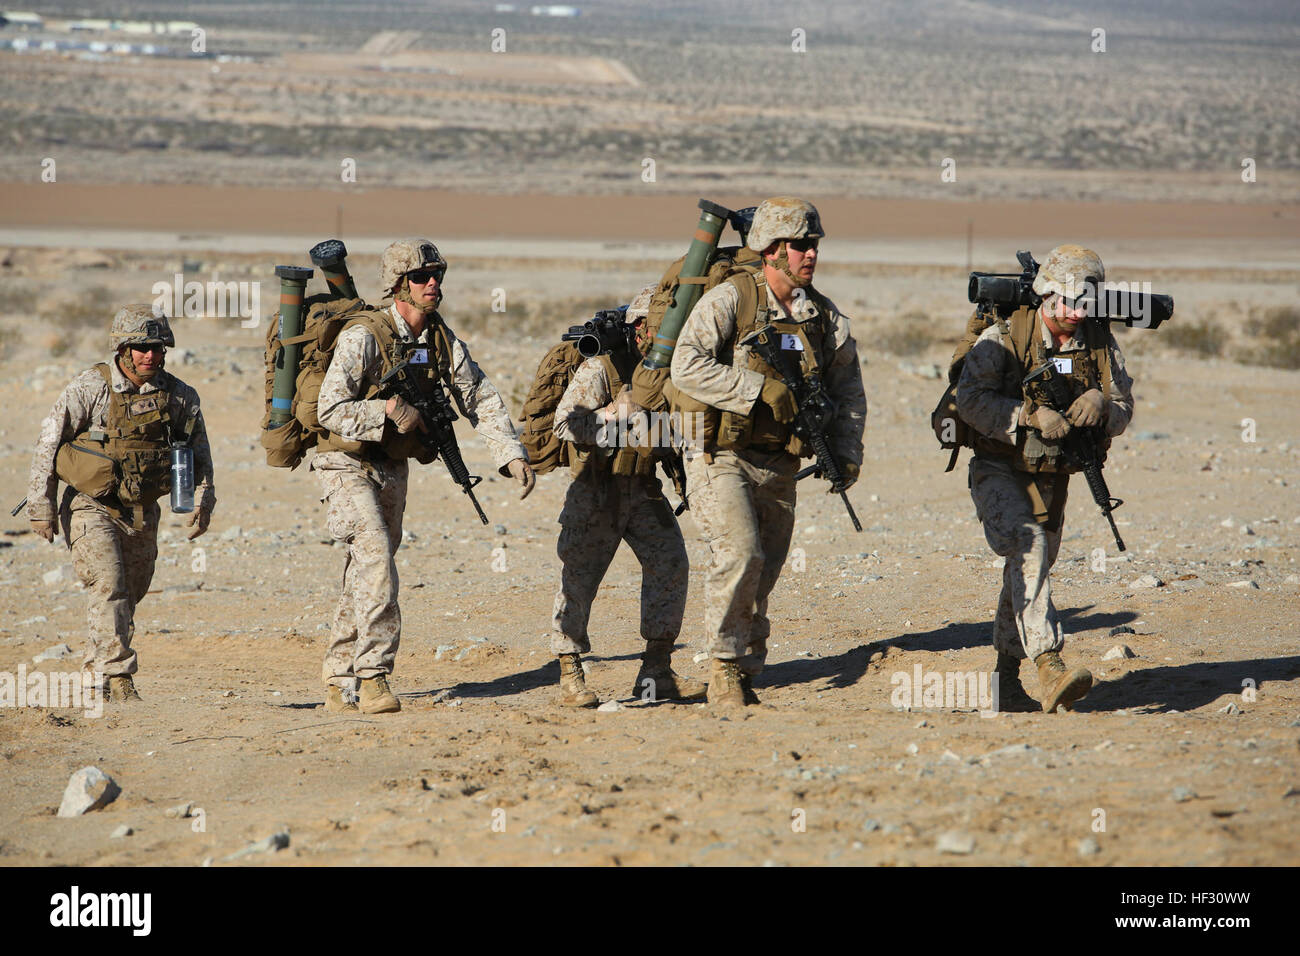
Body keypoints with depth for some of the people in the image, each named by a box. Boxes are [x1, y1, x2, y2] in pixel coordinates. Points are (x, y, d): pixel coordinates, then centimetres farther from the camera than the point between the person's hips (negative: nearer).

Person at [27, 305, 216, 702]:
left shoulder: (179, 396, -1)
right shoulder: (89, 388, -12)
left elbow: (198, 454, 11)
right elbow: (48, 442, -7)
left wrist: (202, 499, -4)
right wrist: (41, 505, -8)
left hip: (142, 513, 5)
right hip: (91, 508, -4)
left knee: (132, 592, 10)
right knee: (107, 585, -19)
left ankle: (95, 670, 26)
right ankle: (117, 675, -20)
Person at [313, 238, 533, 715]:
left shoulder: (442, 340, 1)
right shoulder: (363, 337, -19)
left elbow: (481, 399, 4)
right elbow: (329, 410, -23)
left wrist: (512, 455, -6)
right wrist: (386, 414, -29)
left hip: (392, 469, 7)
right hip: (346, 465, -7)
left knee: (364, 577, 11)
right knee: (376, 556, -22)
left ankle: (337, 683, 20)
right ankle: (374, 677, -22)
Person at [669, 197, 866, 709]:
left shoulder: (826, 317, 7)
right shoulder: (728, 301, -10)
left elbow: (848, 392, 16)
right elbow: (687, 367, -21)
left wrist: (846, 455, 1)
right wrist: (761, 389, -24)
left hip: (778, 468, 5)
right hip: (721, 458, -5)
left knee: (761, 577, 9)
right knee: (740, 554, -22)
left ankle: (744, 678, 21)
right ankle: (724, 666, -9)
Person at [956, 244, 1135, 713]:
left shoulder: (1100, 343, -1)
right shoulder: (1005, 337, -14)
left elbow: (1123, 413, 2)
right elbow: (970, 398, -22)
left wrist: (1102, 403, -21)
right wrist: (1031, 415, -32)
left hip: (1052, 479, 5)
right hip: (999, 473, -5)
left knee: (1027, 576, 15)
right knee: (1029, 550, -27)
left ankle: (1006, 677, 32)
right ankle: (1049, 667, -39)